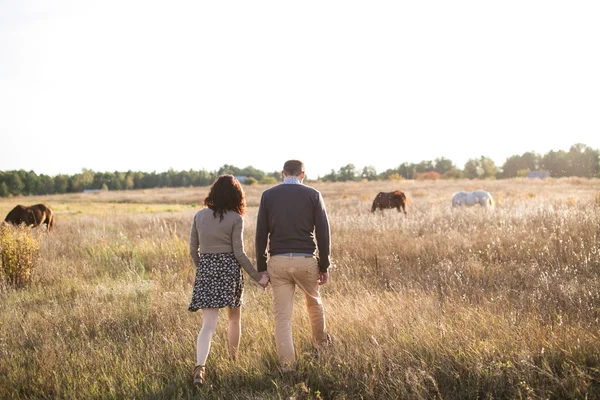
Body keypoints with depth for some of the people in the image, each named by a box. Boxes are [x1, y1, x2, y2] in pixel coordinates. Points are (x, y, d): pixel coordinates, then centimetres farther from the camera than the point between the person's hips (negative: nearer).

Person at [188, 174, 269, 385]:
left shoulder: (199, 216, 4)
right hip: (229, 269, -2)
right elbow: (239, 253, -7)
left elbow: (193, 250, 7)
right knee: (234, 318, 20)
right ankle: (233, 361, 34)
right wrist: (258, 277, 1)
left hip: (206, 270, 2)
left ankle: (200, 366, -23)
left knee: (208, 324, -2)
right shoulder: (235, 219, -6)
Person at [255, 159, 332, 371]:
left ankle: (287, 364, 1)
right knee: (314, 302, 26)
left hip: (278, 261, 0)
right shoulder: (313, 195, 0)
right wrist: (324, 266, 4)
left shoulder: (268, 195, 3)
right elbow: (323, 233, -2)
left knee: (282, 316, 4)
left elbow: (261, 235, 1)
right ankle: (320, 341, 47)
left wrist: (261, 268, 6)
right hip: (306, 260, 0)